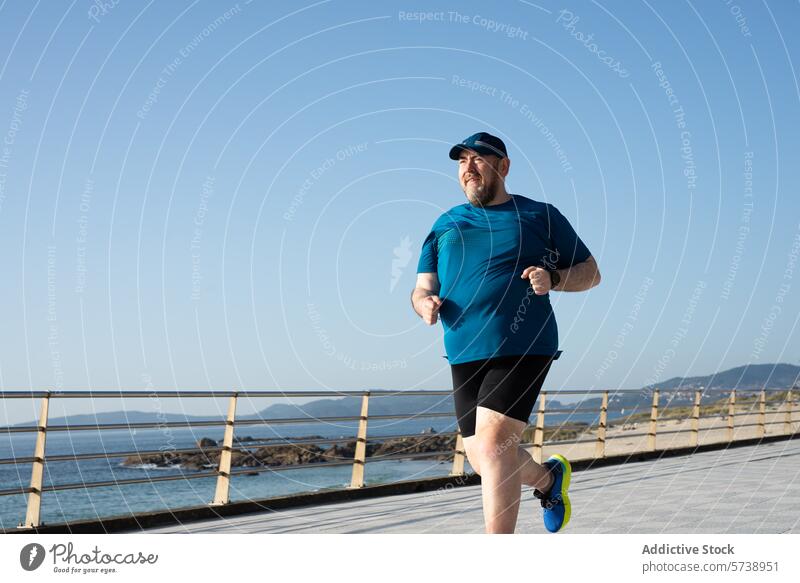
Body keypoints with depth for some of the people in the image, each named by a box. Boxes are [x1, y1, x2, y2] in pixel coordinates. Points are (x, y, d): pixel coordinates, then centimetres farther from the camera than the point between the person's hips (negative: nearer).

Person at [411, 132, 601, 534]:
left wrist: (554, 279, -11)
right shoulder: (445, 225, 18)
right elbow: (422, 288, 15)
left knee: (492, 443, -20)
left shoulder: (540, 215, 9)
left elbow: (591, 272, 11)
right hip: (464, 353, 5)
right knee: (482, 460, 7)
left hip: (524, 347, -5)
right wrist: (425, 303, -10)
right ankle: (549, 477, 39)